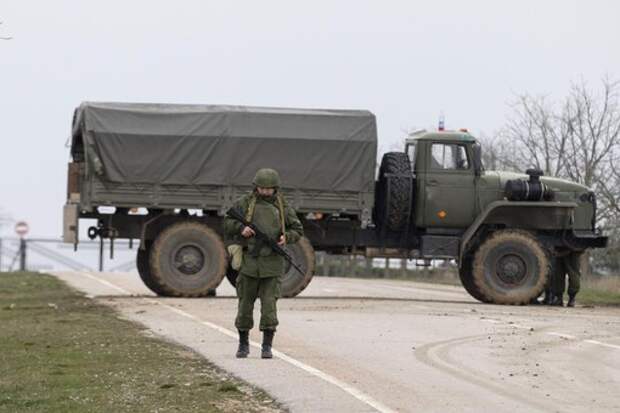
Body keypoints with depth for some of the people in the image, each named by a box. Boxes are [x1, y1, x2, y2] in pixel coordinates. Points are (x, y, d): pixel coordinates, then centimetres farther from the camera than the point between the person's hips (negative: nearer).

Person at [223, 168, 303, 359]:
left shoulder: (282, 207, 4)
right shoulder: (245, 203, 2)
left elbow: (298, 230, 12)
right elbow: (228, 222, 7)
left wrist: (286, 237, -8)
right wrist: (241, 228, -12)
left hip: (272, 264, 0)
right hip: (249, 262, 0)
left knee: (269, 305, -7)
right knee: (245, 305, 6)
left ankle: (267, 347, -1)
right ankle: (243, 344, 20)